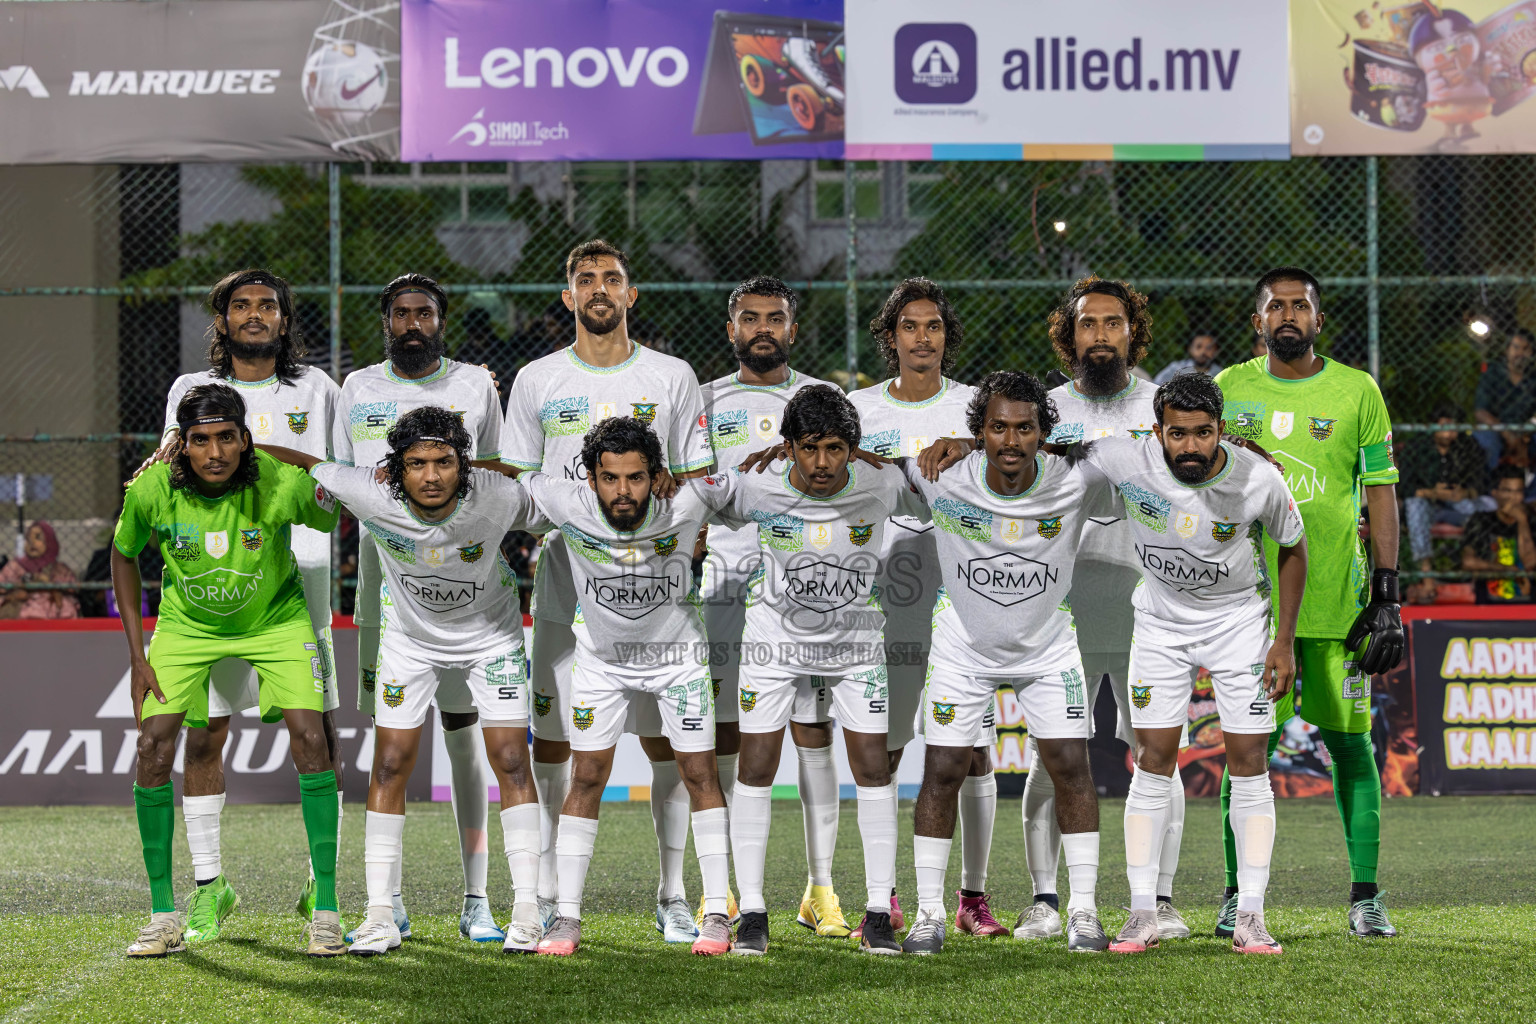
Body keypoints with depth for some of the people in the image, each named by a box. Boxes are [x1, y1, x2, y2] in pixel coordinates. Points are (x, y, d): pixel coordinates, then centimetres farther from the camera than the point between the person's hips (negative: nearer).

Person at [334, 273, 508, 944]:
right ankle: (391, 902, 6)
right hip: (383, 574, 1)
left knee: (464, 733, -1)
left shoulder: (475, 386, 7)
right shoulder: (357, 390, 10)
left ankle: (476, 901, 2)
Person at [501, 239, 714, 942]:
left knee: (667, 740, -1)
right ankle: (546, 898, 10)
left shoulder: (672, 378, 5)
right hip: (564, 589, 1)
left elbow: (697, 483, 6)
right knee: (551, 741, 1)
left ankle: (672, 897, 8)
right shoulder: (536, 382, 7)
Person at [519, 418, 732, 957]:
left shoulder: (683, 508, -28)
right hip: (602, 657, 1)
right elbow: (518, 473, -8)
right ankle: (567, 917, 4)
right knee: (587, 778, -1)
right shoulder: (570, 505, -27)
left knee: (700, 774, -3)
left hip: (677, 654, -1)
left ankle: (717, 913, 3)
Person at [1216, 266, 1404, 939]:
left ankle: (1365, 896, 6)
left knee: (1348, 740, 1)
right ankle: (1237, 896, 8)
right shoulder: (1228, 391, 8)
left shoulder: (1356, 393, 4)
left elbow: (1381, 496, 4)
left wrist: (1388, 596, -2)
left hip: (1335, 598, -1)